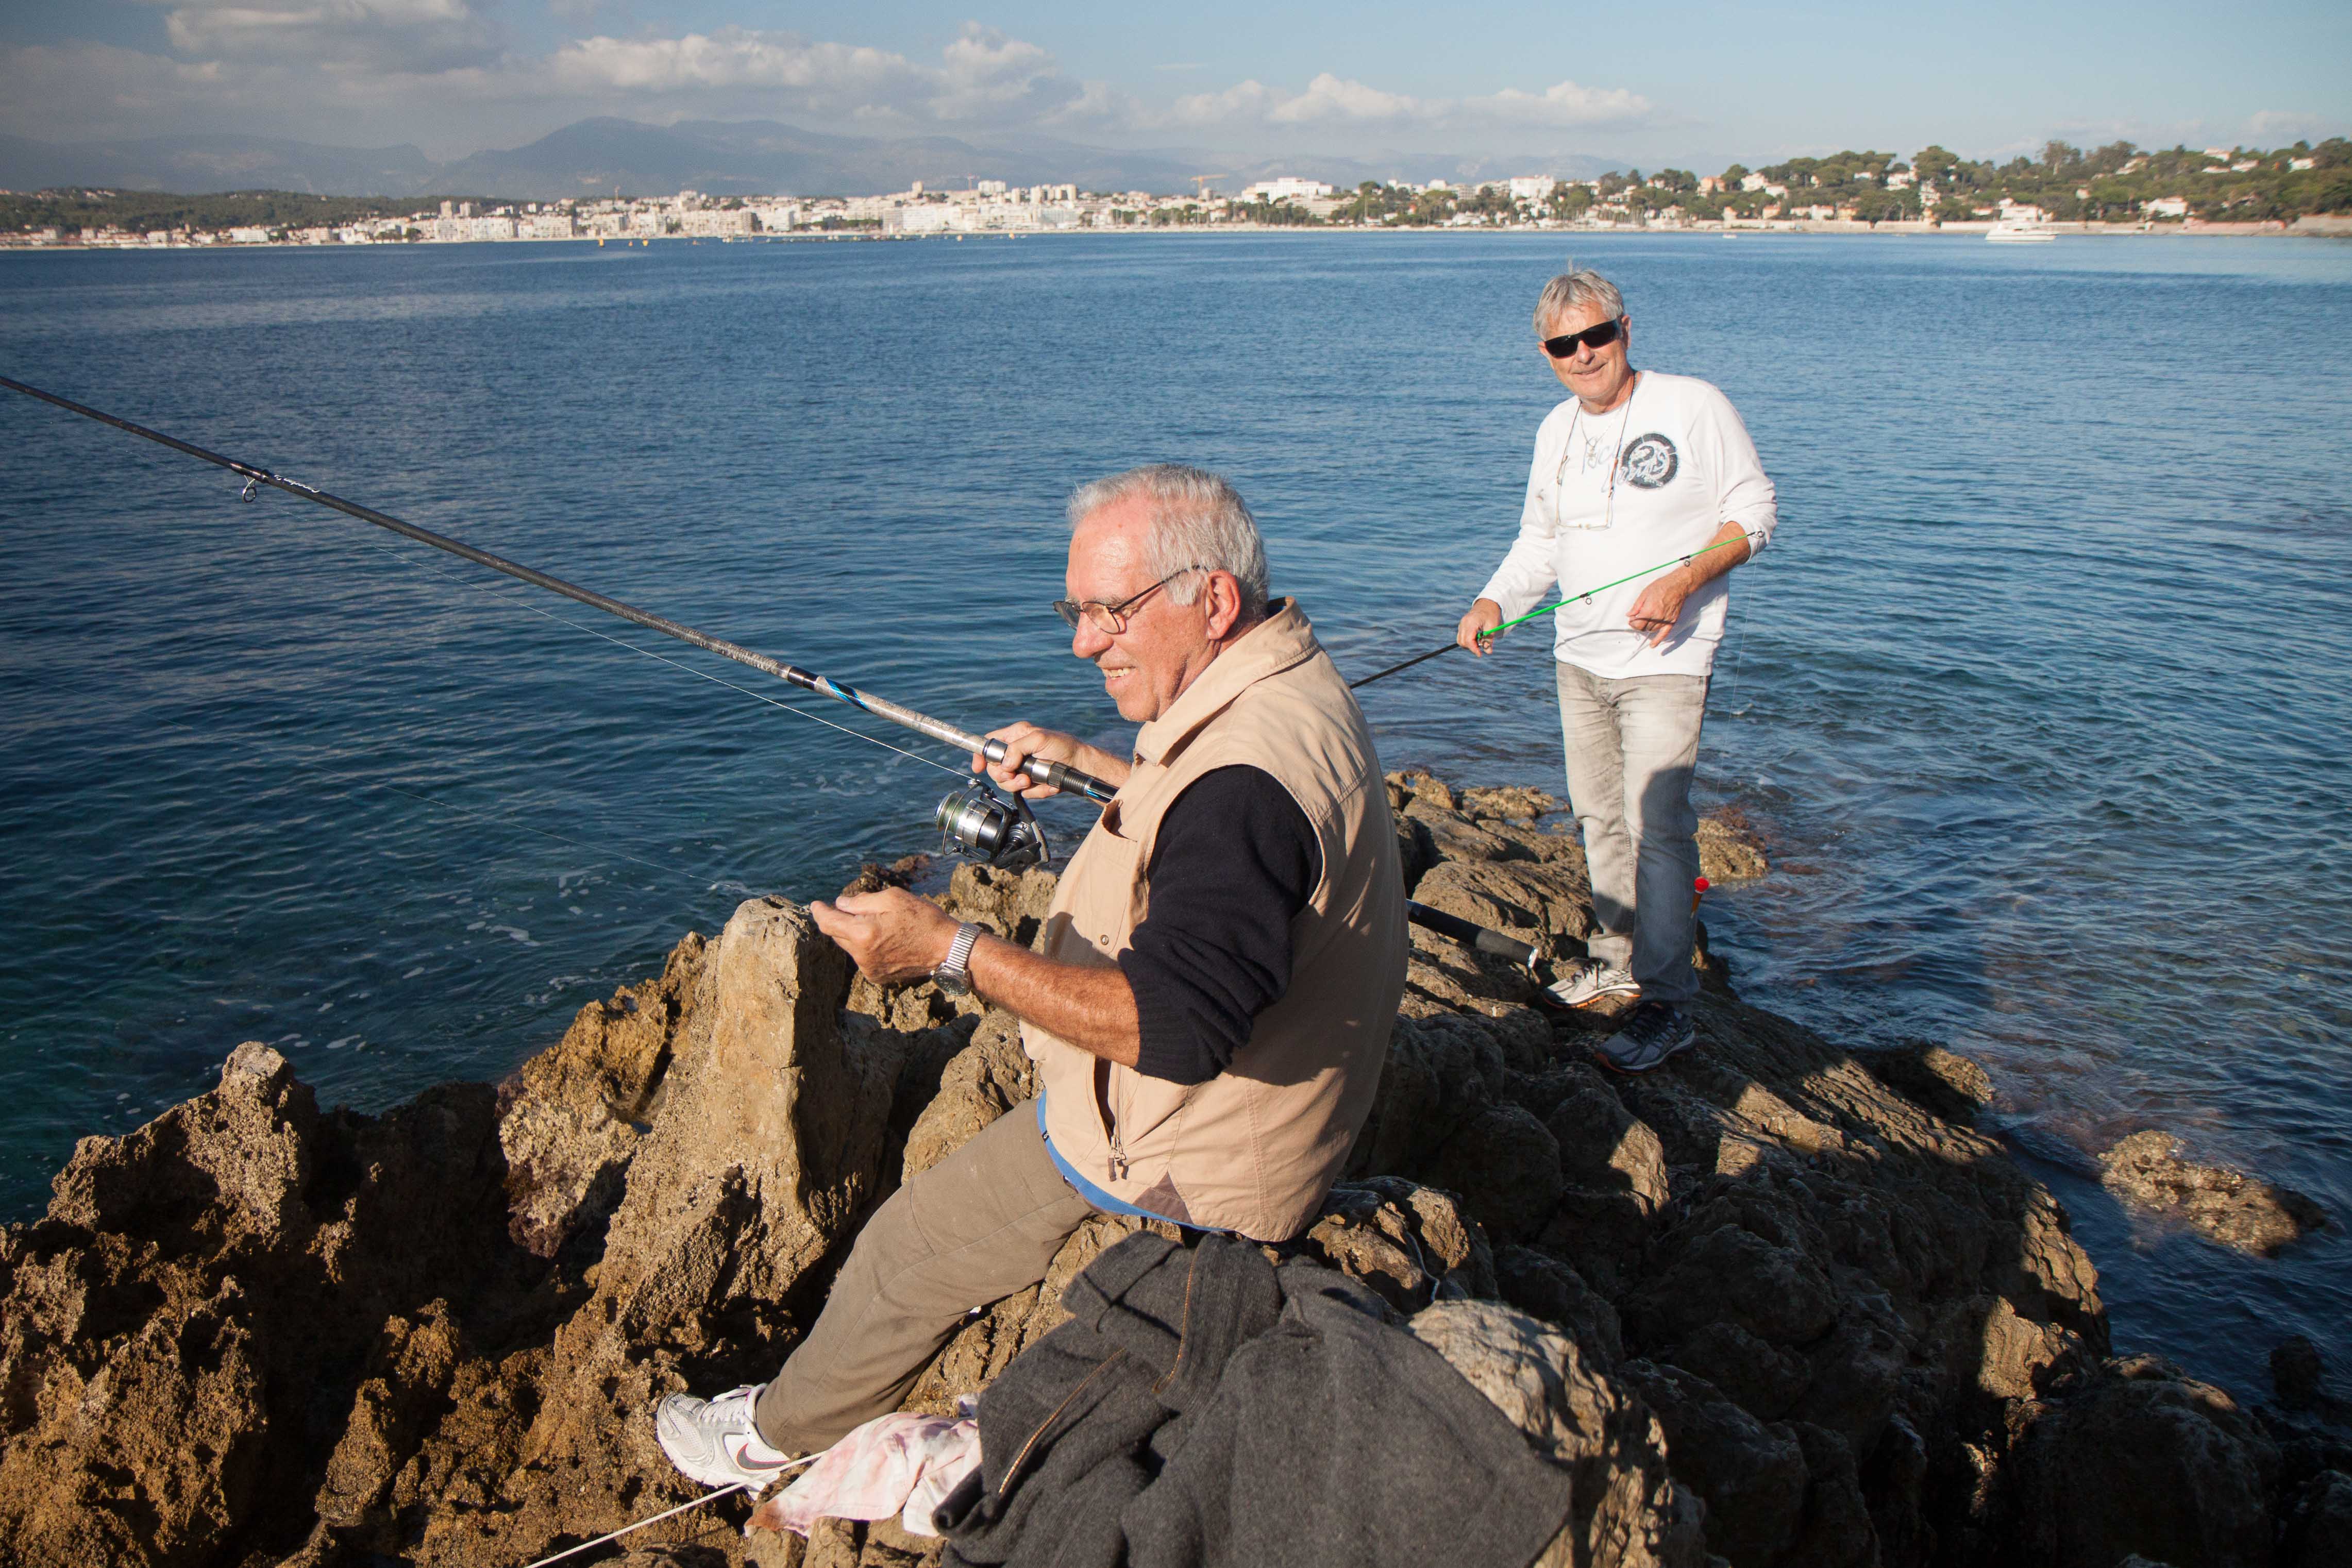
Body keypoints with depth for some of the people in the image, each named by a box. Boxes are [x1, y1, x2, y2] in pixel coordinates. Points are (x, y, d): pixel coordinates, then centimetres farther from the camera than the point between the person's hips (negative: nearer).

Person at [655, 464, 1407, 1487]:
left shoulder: (1249, 778, -34)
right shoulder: (1291, 688, 0)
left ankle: (779, 1436, 31)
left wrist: (953, 953, -38)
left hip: (1187, 1165, -10)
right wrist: (1083, 765, 22)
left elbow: (1178, 1028, -38)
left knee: (909, 1249, 6)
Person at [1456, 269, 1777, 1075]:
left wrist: (1681, 583, -20)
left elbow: (1754, 513, -6)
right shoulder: (1556, 431, 11)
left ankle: (1667, 1002, -2)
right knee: (1599, 813, 14)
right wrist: (1494, 600, -2)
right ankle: (1618, 954, 30)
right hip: (1580, 658, 7)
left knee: (1655, 822, -10)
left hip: (1665, 660, -6)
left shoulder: (1694, 407, -8)